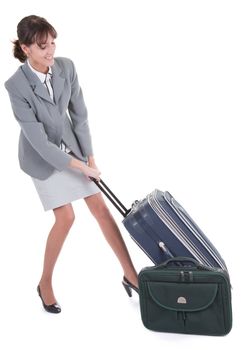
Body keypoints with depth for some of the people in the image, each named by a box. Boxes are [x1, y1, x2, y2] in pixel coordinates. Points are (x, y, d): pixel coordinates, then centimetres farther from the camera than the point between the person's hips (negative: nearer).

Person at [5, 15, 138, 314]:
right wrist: (81, 167, -23)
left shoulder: (66, 67, -13)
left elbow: (79, 114, -3)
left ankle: (131, 275, 8)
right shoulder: (16, 85, -26)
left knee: (100, 207, -1)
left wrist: (89, 155, -5)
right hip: (41, 155, -4)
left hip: (70, 144, 4)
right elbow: (40, 142, -26)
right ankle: (45, 283, 13)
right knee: (66, 217, -10)